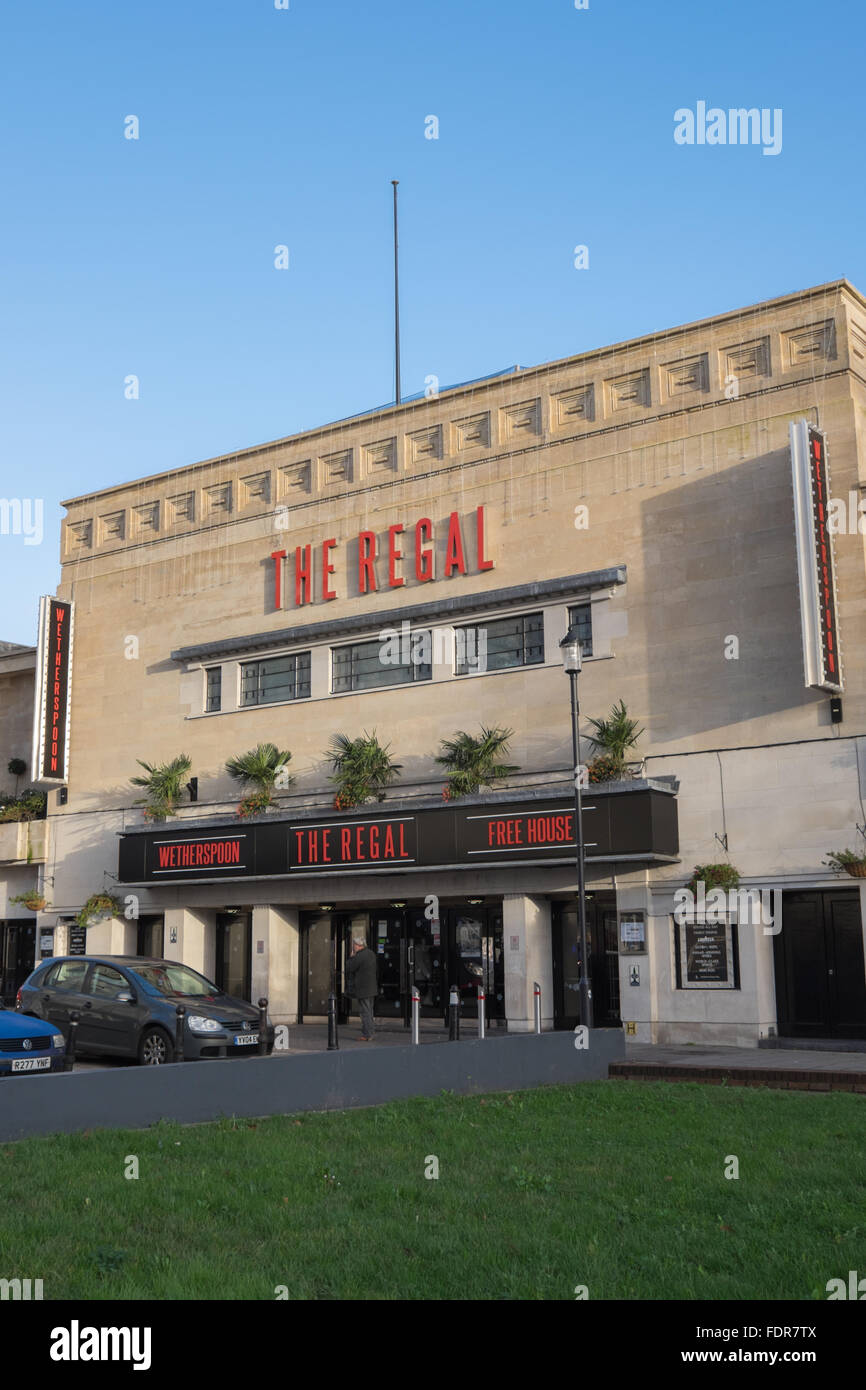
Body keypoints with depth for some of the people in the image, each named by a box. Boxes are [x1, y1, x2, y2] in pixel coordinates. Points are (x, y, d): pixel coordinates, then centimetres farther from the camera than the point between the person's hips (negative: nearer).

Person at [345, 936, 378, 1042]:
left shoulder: (359, 956, -18)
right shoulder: (371, 953, 10)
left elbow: (349, 968, -12)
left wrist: (352, 956, -3)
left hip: (363, 989, -9)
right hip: (372, 988, 9)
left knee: (365, 1012, -5)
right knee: (369, 1012, 14)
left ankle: (367, 1035, -4)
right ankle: (369, 1034, 19)